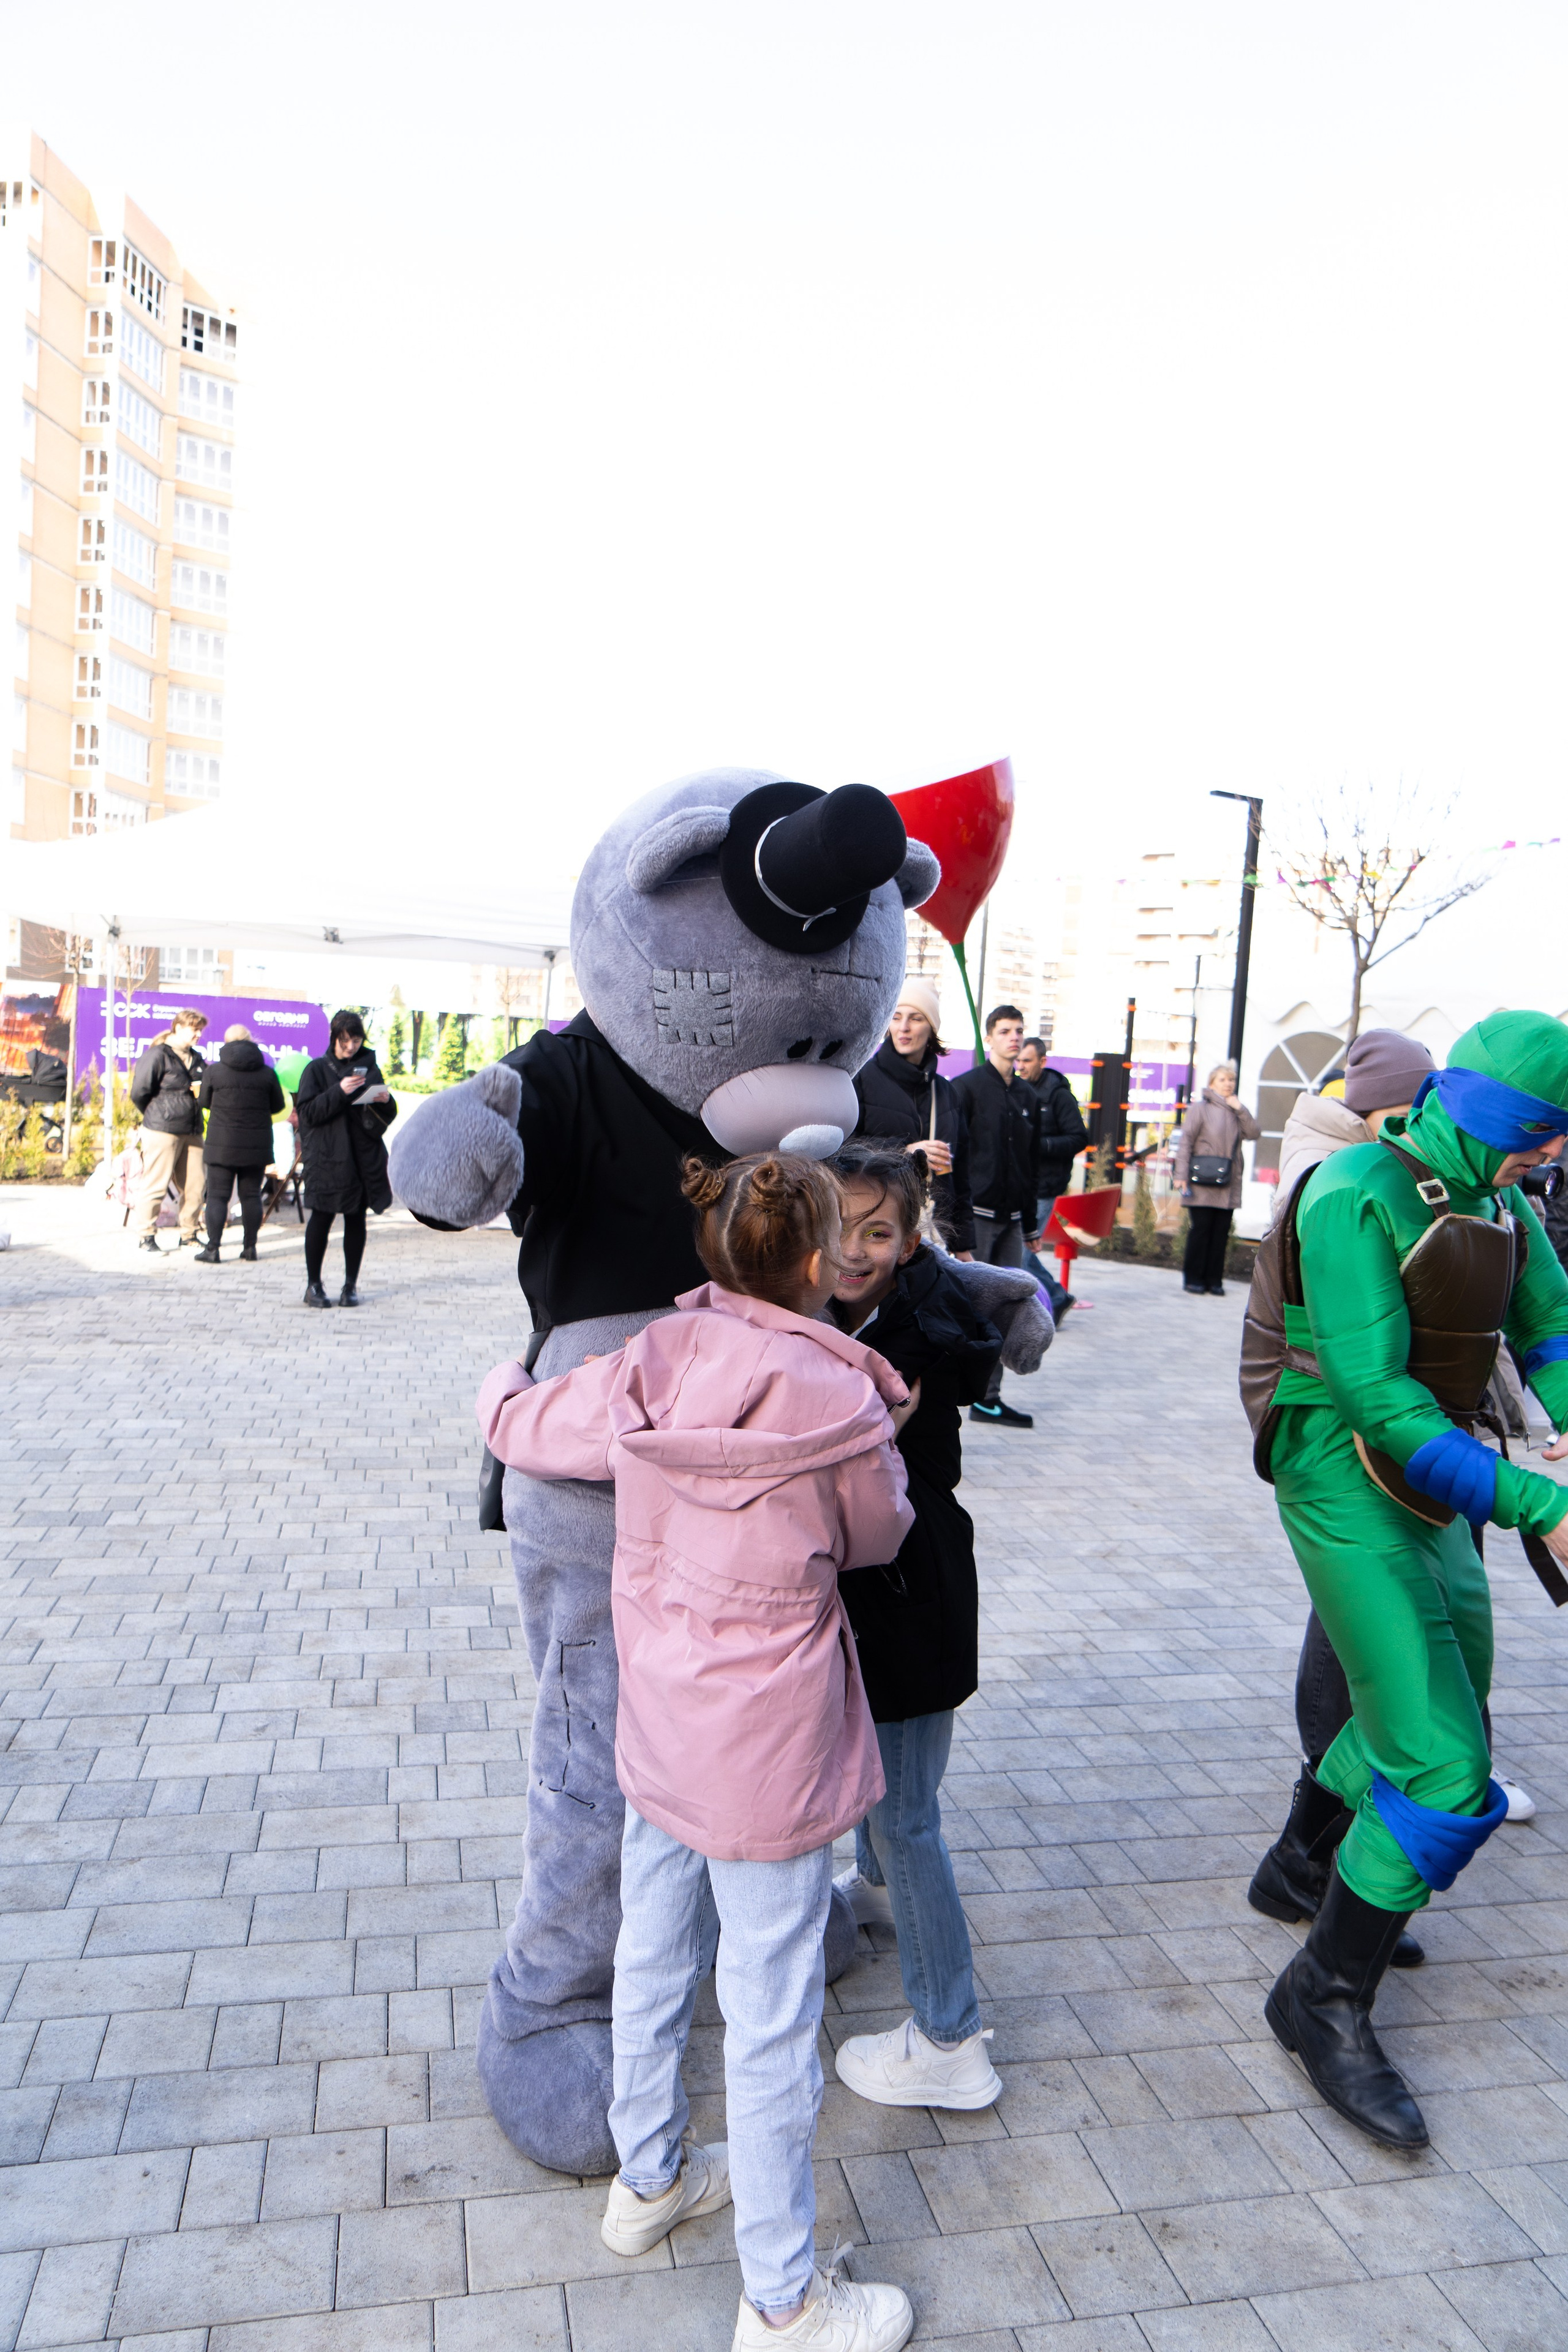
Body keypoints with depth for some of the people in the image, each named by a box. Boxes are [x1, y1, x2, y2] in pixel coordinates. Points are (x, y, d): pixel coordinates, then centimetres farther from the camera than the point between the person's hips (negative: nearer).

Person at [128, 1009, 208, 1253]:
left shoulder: (196, 1059, 17)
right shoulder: (157, 1055, -7)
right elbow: (139, 1092, -8)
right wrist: (155, 1115, 5)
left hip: (192, 1132, 7)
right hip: (162, 1131, -7)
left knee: (195, 1187, 5)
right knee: (155, 1185, -3)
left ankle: (188, 1236, 16)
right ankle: (145, 1237, 6)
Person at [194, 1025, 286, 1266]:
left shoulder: (213, 1071, -5)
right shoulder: (267, 1073, -2)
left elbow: (204, 1103, 7)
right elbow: (278, 1105, 8)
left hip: (222, 1144, -2)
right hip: (257, 1145, 2)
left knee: (217, 1195, 3)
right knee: (251, 1195, 9)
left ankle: (212, 1249, 0)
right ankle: (250, 1247, 13)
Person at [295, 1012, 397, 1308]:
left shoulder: (370, 1068, 13)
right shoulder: (317, 1069, 3)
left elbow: (388, 1117, 15)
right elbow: (308, 1111, -8)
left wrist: (385, 1101, -7)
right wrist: (340, 1092, -18)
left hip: (364, 1157, 3)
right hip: (327, 1158, -3)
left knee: (356, 1220, 5)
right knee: (321, 1218, -2)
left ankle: (351, 1285, 12)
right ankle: (313, 1284, 9)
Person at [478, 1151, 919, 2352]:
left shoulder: (650, 1366, -9)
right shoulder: (839, 1405, -23)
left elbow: (515, 1423, 5)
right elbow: (876, 1537, -4)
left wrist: (514, 1375, 28)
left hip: (659, 1724, 6)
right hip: (770, 1754, -6)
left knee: (654, 1960, 26)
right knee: (773, 2021, 11)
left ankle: (649, 2177, 50)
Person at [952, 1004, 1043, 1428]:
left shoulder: (1027, 1097, 15)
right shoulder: (966, 1087, -4)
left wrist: (1030, 1223, 18)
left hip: (1011, 1218, 6)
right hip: (975, 1214, -6)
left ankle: (988, 1397, 12)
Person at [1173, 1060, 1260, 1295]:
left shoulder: (1237, 1111, 15)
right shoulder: (1201, 1108, 0)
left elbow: (1253, 1134, 4)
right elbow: (1185, 1141, -5)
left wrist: (1240, 1109, -6)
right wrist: (1181, 1175, -13)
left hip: (1228, 1185, 5)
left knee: (1221, 1234, 5)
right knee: (1200, 1231, -3)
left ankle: (1214, 1280, 11)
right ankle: (1193, 1280, 5)